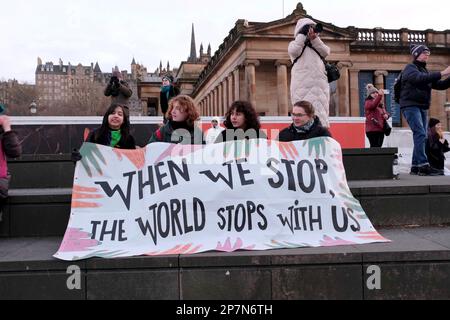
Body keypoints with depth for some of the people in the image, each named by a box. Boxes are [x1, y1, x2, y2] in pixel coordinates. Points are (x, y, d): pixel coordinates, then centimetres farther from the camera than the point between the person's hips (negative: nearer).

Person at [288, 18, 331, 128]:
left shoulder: (317, 45, 26)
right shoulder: (295, 43, 15)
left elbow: (326, 52, 5)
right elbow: (294, 51, -9)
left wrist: (314, 38, -3)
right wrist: (302, 35, -1)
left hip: (320, 85, 4)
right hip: (302, 85, -4)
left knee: (320, 114, -3)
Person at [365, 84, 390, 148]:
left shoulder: (381, 103, 22)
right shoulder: (368, 102, -2)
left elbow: (385, 112, 27)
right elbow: (373, 105, -25)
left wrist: (386, 115, 3)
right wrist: (380, 95, -36)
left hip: (381, 129, 8)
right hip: (372, 129, -8)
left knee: (379, 146, 7)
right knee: (374, 147, -13)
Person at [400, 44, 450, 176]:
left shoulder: (425, 71, 23)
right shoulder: (410, 68, -1)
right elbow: (420, 78, -22)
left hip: (423, 107, 8)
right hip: (410, 106, -8)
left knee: (421, 137, 5)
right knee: (420, 134, -19)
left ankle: (415, 167, 8)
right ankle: (423, 165, -24)